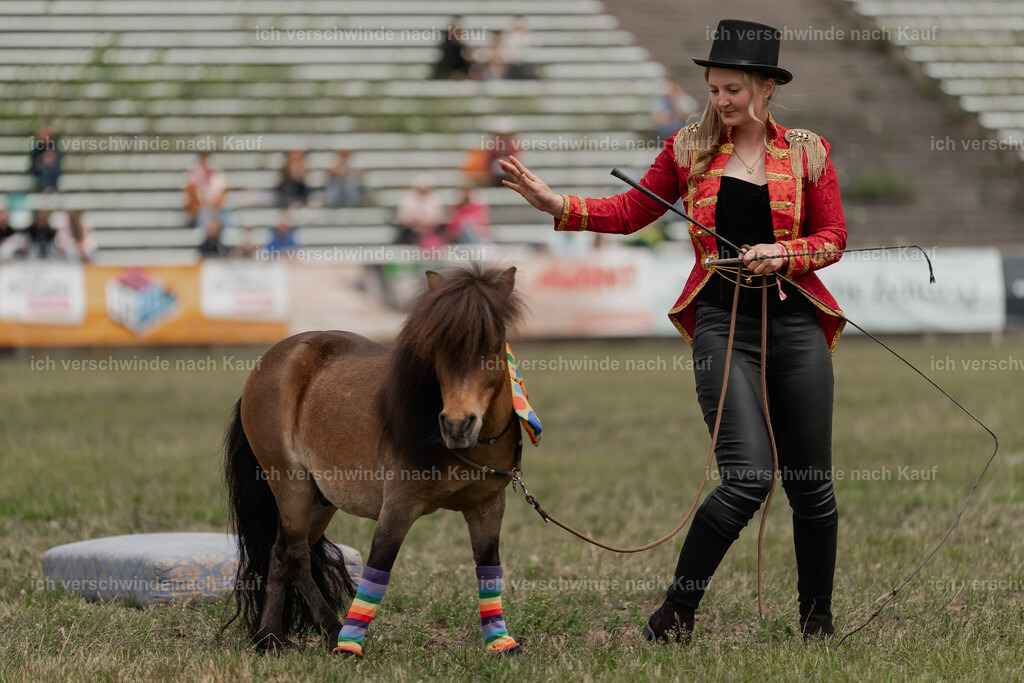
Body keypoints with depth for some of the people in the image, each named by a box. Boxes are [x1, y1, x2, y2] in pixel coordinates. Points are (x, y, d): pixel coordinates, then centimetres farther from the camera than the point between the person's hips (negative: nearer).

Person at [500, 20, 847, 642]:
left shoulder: (807, 152, 8)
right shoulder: (691, 149, 9)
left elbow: (833, 237, 9)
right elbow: (630, 211, 10)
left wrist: (785, 252, -10)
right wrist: (557, 204, -3)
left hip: (795, 322, 2)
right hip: (722, 322, -2)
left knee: (812, 484, 5)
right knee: (748, 476, -16)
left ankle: (818, 616, 22)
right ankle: (676, 613, -4)